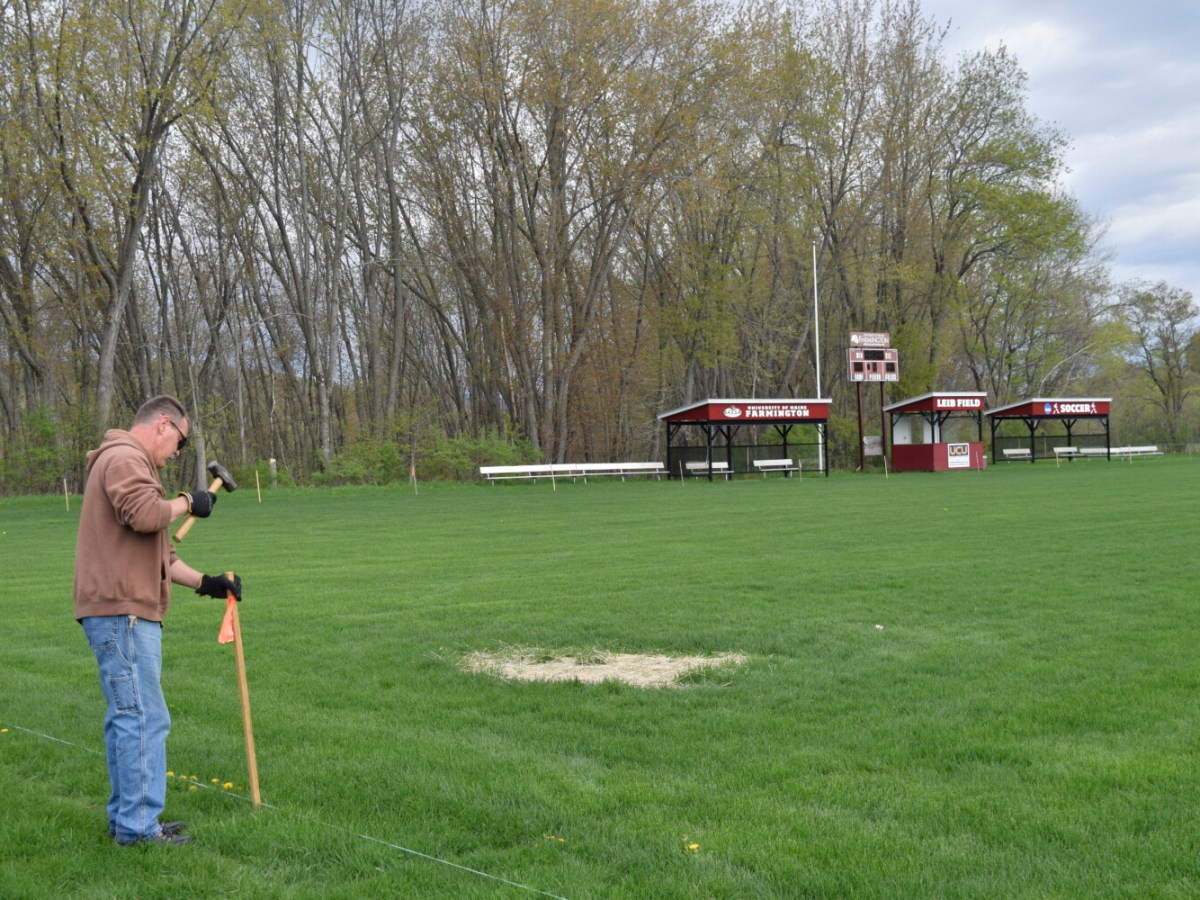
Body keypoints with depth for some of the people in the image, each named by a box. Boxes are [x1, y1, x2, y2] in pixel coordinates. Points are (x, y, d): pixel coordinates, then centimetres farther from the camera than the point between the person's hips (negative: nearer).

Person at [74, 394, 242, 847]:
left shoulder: (132, 463, 26)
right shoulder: (123, 458, -8)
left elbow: (157, 552, 26)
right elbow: (144, 513, -28)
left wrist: (204, 582, 18)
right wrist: (187, 502, -10)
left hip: (125, 611, 11)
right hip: (122, 611, -11)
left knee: (126, 717, 14)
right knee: (144, 718, -9)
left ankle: (126, 818, 21)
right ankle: (138, 826, -5)